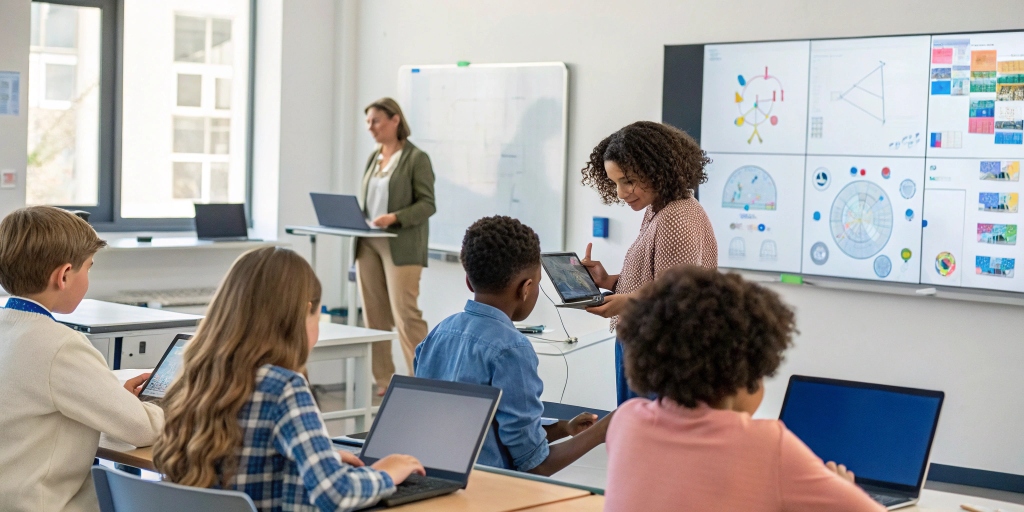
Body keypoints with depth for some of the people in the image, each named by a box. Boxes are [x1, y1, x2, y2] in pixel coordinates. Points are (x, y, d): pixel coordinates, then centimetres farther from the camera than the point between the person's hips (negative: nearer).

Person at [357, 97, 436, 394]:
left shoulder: (416, 159, -4)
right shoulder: (373, 158, 15)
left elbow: (427, 204, -9)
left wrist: (395, 218, -22)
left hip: (401, 246, -7)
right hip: (368, 244, 7)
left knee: (405, 313, -9)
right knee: (373, 314, 6)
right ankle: (383, 381, 13)